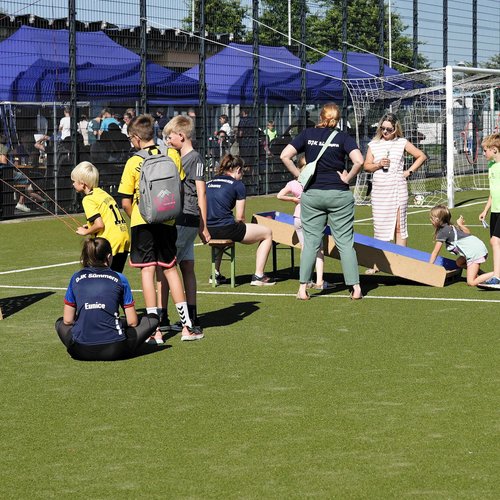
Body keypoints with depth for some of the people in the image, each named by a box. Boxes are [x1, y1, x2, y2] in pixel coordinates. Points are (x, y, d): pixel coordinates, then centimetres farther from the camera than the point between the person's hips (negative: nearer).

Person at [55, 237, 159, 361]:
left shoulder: (76, 278, 5)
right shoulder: (119, 279, 1)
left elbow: (68, 320, 9)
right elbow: (132, 322, 3)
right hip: (113, 350, 2)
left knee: (60, 322, 32)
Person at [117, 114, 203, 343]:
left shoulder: (133, 163, -7)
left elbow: (126, 202, -6)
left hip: (142, 223, -3)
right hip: (167, 222, 3)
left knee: (148, 272, 0)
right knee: (170, 269, 13)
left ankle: (155, 330, -3)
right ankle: (187, 325, 13)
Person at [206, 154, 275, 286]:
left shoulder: (208, 183, 17)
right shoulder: (237, 184, 0)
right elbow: (240, 217, -1)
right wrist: (243, 230, 19)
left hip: (208, 230, 7)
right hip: (226, 229, -7)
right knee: (267, 233, 13)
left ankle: (216, 274, 37)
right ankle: (258, 276, 9)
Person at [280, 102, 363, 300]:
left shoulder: (307, 134, 3)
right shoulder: (343, 137, -3)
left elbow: (285, 156, -4)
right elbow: (359, 161, -17)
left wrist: (299, 175, 2)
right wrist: (347, 178, -3)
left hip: (312, 194, 2)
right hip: (339, 194, -1)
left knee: (311, 241, 6)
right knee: (345, 242, 4)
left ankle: (303, 288, 4)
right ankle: (355, 288, 4)